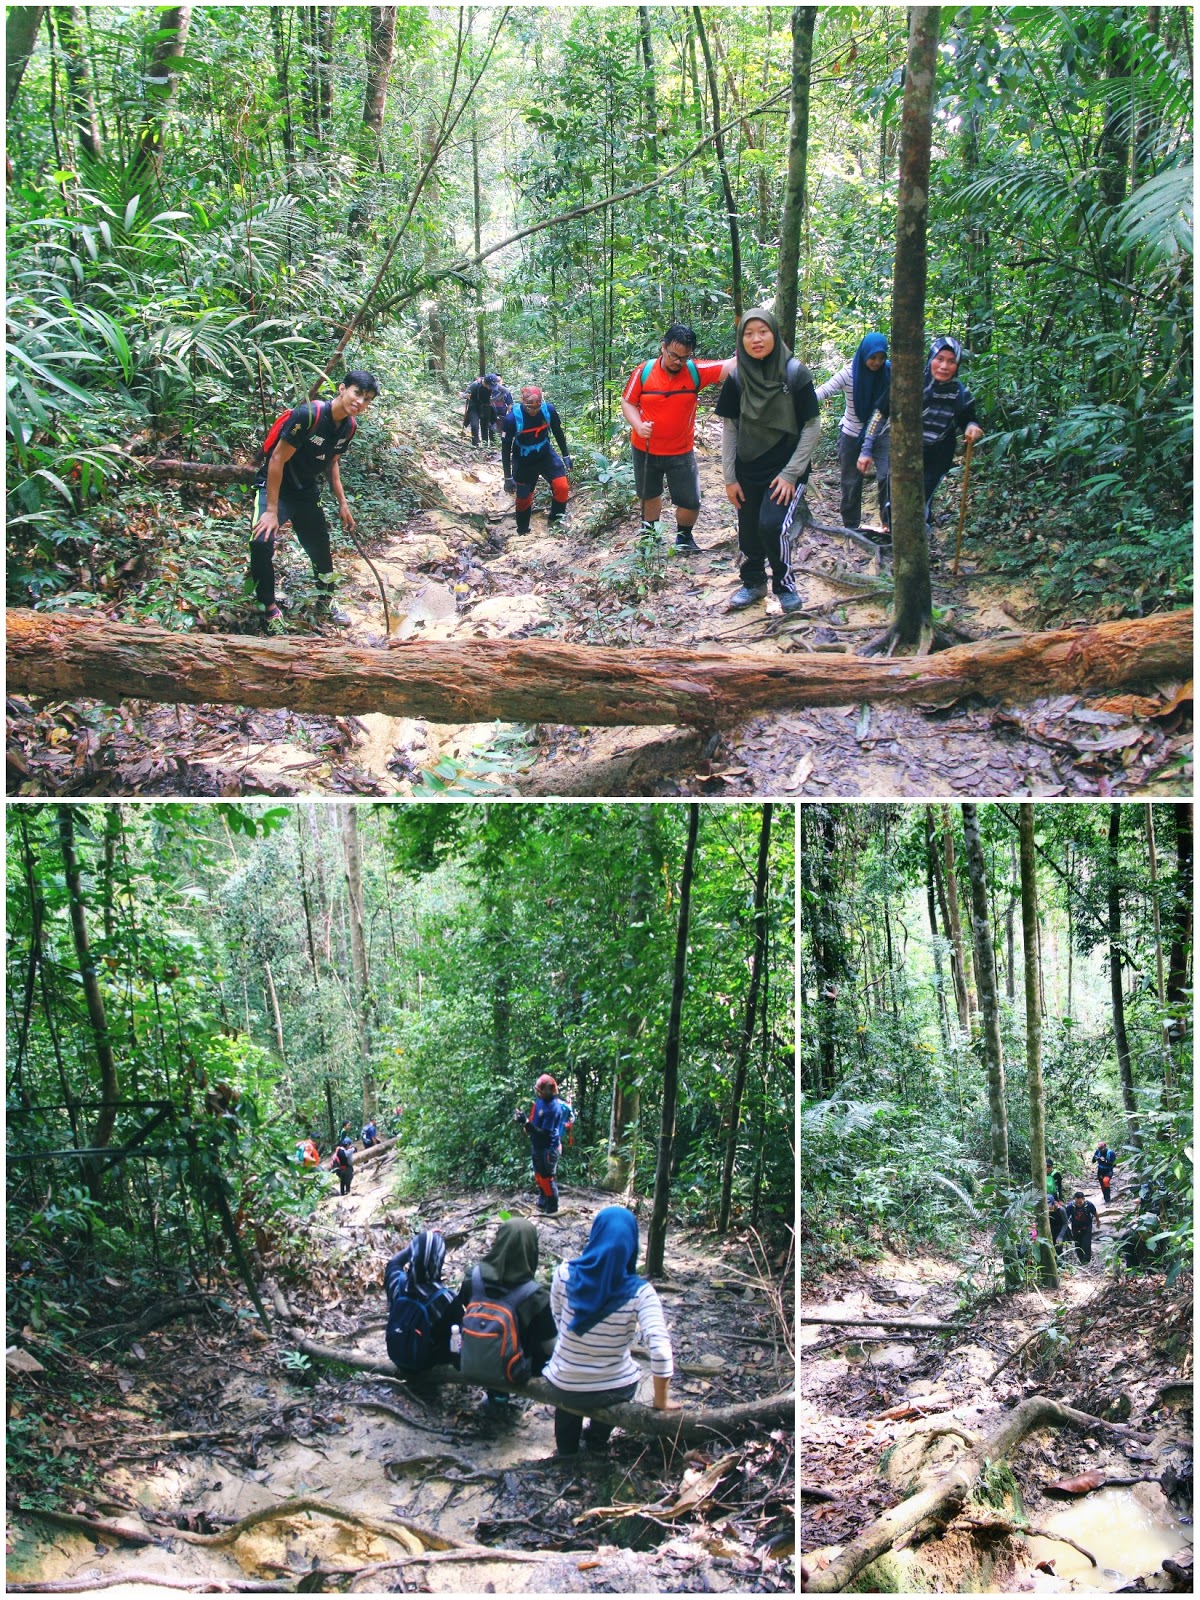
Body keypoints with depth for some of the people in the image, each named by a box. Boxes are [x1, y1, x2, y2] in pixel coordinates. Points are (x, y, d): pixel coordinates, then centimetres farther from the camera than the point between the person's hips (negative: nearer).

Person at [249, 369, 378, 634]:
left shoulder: (349, 426, -2)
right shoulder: (308, 414, -26)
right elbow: (278, 459, -24)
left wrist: (342, 503, 13)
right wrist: (271, 511, -25)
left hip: (307, 493, 7)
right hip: (274, 487, -7)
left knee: (321, 548, 16)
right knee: (262, 542, -28)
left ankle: (326, 598, 43)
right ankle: (270, 608, -11)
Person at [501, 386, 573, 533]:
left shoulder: (548, 410, -20)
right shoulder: (512, 419, -27)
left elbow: (558, 432, 0)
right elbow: (506, 449, -16)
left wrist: (566, 455, 7)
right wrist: (508, 478, -13)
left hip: (546, 455, 2)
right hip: (524, 462, -2)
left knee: (562, 487, -14)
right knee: (523, 499, 6)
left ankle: (556, 519, 11)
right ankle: (523, 532, 30)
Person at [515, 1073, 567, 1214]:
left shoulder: (553, 1108, -29)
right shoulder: (540, 1100, -1)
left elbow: (544, 1133, -28)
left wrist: (526, 1122, -33)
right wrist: (522, 1119, -5)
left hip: (548, 1149, -9)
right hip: (537, 1146, 9)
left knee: (547, 1179, 4)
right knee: (539, 1177, 22)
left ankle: (551, 1210, 18)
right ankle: (542, 1203, 40)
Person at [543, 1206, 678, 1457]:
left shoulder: (565, 1274, -19)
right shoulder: (640, 1292, -23)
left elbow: (558, 1318, -2)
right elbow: (660, 1351, -27)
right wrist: (661, 1401, -12)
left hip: (563, 1387, 1)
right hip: (617, 1391, -1)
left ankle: (567, 1451, 55)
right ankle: (597, 1439, 57)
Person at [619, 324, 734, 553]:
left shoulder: (695, 371, -12)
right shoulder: (643, 372, -11)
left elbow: (732, 366, -21)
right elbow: (627, 402, -2)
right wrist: (638, 425, -20)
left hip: (681, 452, 0)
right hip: (645, 450, 1)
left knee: (690, 502, 1)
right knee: (649, 495, 21)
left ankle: (684, 536, 29)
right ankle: (650, 533, 44)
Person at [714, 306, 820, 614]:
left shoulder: (795, 374, -10)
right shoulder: (737, 378, -1)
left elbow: (812, 427, -7)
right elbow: (730, 429, 4)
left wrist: (790, 473, -12)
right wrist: (729, 477, 1)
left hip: (786, 470, -3)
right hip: (748, 471, 3)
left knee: (771, 526, -18)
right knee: (748, 532, 8)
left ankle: (784, 584, 5)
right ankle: (753, 583, 32)